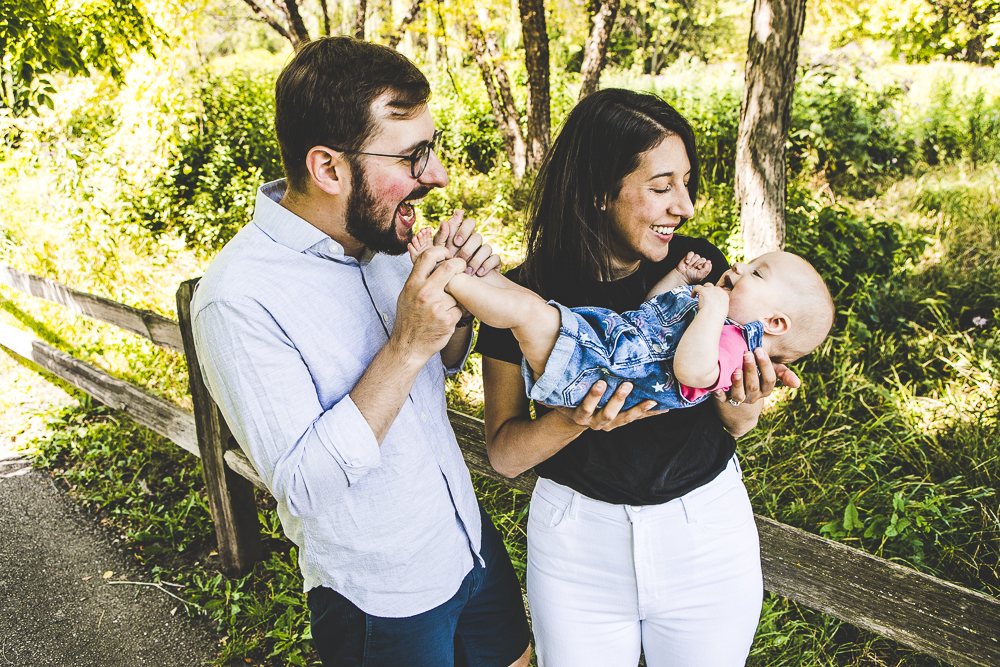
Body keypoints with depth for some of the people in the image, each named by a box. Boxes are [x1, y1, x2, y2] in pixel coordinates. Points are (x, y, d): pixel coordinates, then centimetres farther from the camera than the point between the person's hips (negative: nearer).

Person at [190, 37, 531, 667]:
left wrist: (457, 296, -13)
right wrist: (408, 346, -33)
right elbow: (301, 486, -26)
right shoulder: (238, 299, -27)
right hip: (382, 602, -6)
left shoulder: (380, 233, -6)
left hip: (473, 542, 7)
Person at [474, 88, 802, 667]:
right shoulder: (525, 296, -14)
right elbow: (504, 454, -11)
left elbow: (736, 428, 0)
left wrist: (742, 410, -23)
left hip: (705, 529, 2)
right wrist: (578, 419, -30)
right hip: (578, 537, -1)